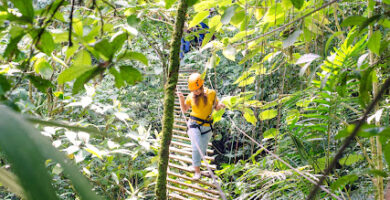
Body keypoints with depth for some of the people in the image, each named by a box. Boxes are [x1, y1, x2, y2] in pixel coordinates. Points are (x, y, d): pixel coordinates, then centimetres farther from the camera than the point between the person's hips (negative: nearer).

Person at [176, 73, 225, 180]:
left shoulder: (211, 93, -3)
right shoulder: (191, 96, 0)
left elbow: (216, 108, 9)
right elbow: (184, 110, 14)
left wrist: (219, 105, -14)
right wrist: (181, 98, -1)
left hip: (207, 126, 1)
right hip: (194, 124, -1)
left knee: (202, 150, 10)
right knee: (197, 147, -15)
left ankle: (196, 164, 35)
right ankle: (197, 172, -7)